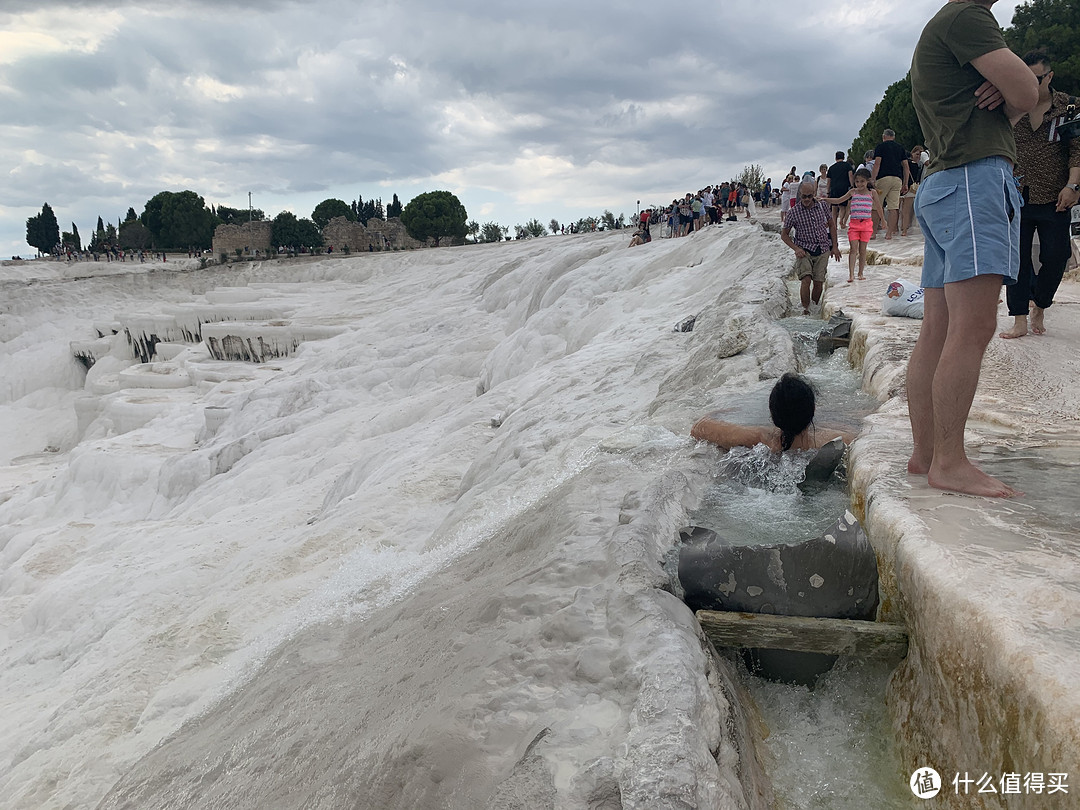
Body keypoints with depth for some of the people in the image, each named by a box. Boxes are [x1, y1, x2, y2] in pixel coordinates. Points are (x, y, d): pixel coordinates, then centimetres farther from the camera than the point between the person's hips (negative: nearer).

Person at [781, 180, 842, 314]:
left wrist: (834, 246, 11)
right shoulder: (793, 212, -7)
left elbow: (832, 224, 15)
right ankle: (805, 309, -9)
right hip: (804, 250, -3)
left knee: (819, 283, 0)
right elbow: (784, 234, 1)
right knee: (806, 279, -19)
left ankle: (816, 306, 21)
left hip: (822, 250, 3)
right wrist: (796, 249, -12)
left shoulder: (823, 205, 2)